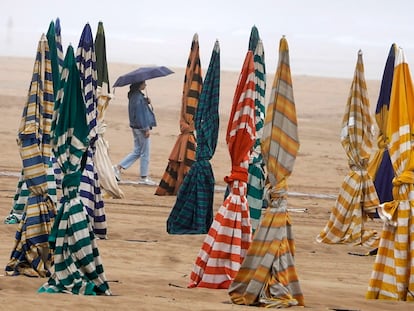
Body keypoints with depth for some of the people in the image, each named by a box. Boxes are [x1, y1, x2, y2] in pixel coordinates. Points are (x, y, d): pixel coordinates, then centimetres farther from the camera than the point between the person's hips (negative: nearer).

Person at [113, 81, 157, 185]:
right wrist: (146, 128, -19)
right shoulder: (138, 97, -19)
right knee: (145, 153, 1)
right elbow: (140, 113, -22)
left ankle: (119, 167, 14)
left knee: (137, 151, 17)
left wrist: (146, 102, 1)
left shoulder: (133, 95, 9)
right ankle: (144, 177, 8)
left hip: (135, 126, 9)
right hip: (141, 127, -9)